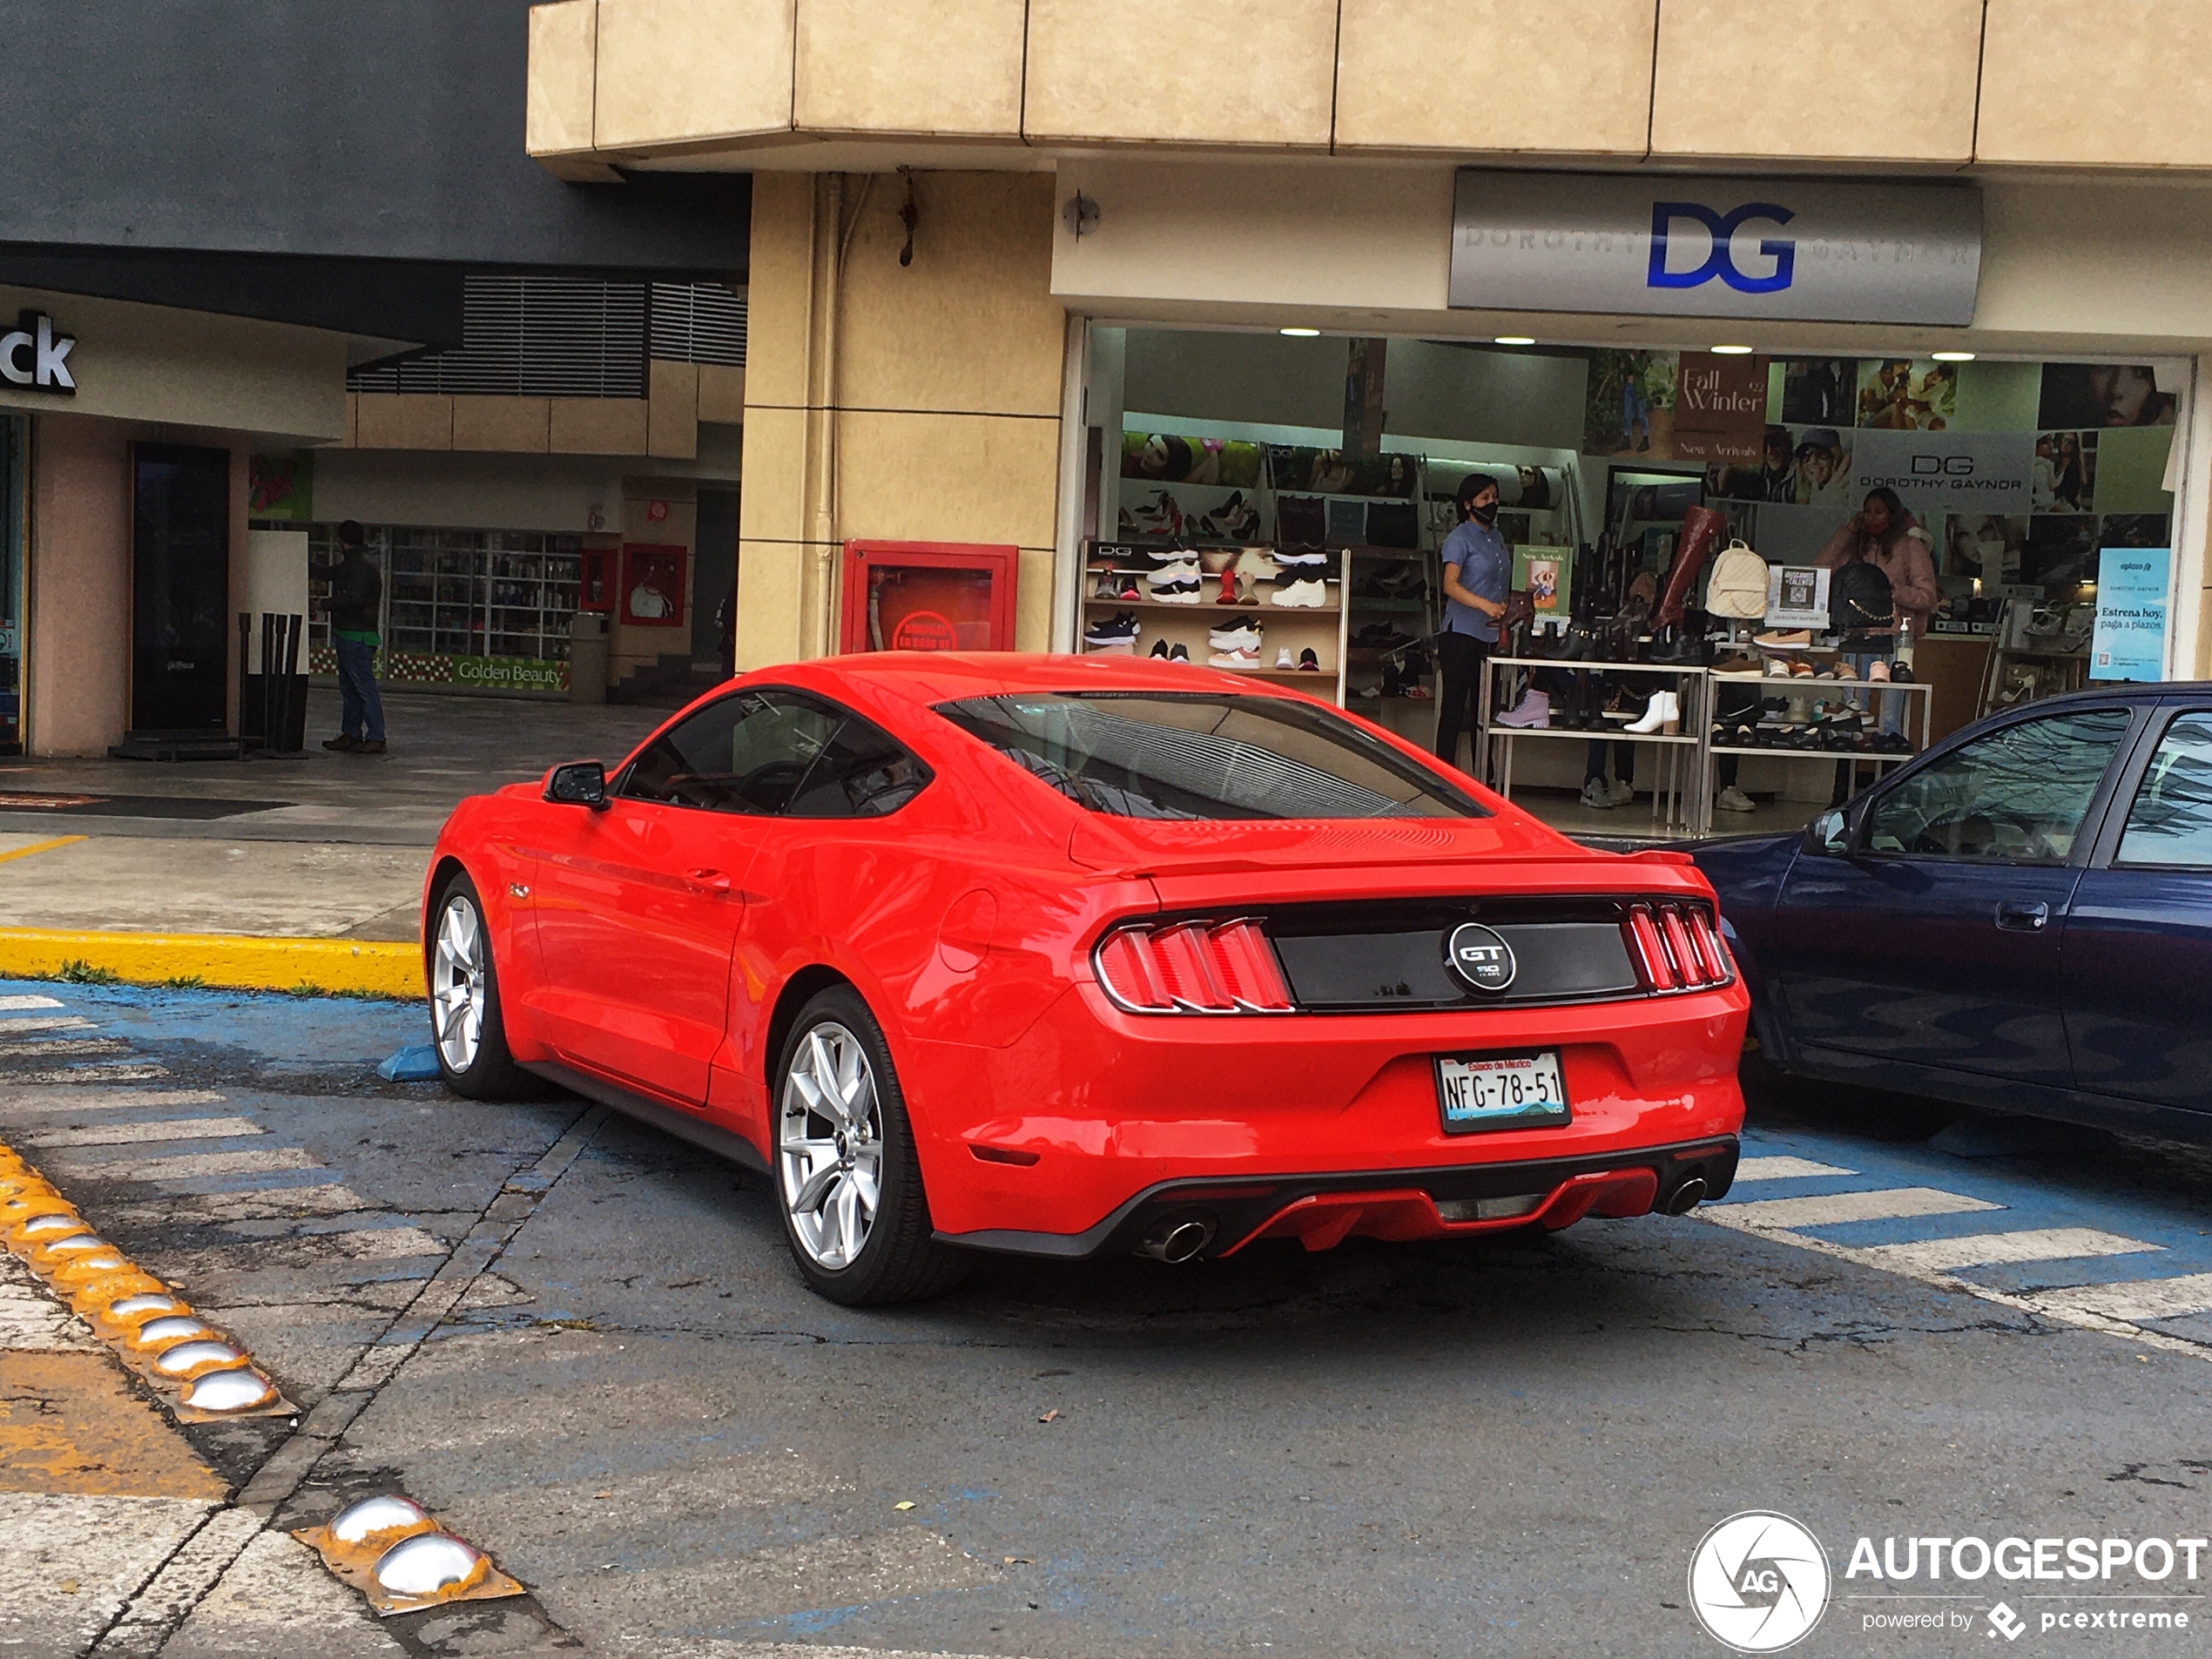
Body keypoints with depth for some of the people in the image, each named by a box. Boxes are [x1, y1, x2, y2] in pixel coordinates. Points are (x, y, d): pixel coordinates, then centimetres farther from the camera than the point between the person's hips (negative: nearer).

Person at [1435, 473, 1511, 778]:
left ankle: (1483, 777, 12)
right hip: (1462, 634, -7)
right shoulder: (1460, 538, -5)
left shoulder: (1497, 538, 17)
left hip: (1492, 635, 7)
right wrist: (1485, 604, -31)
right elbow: (1451, 586, -18)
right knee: (1455, 706, -4)